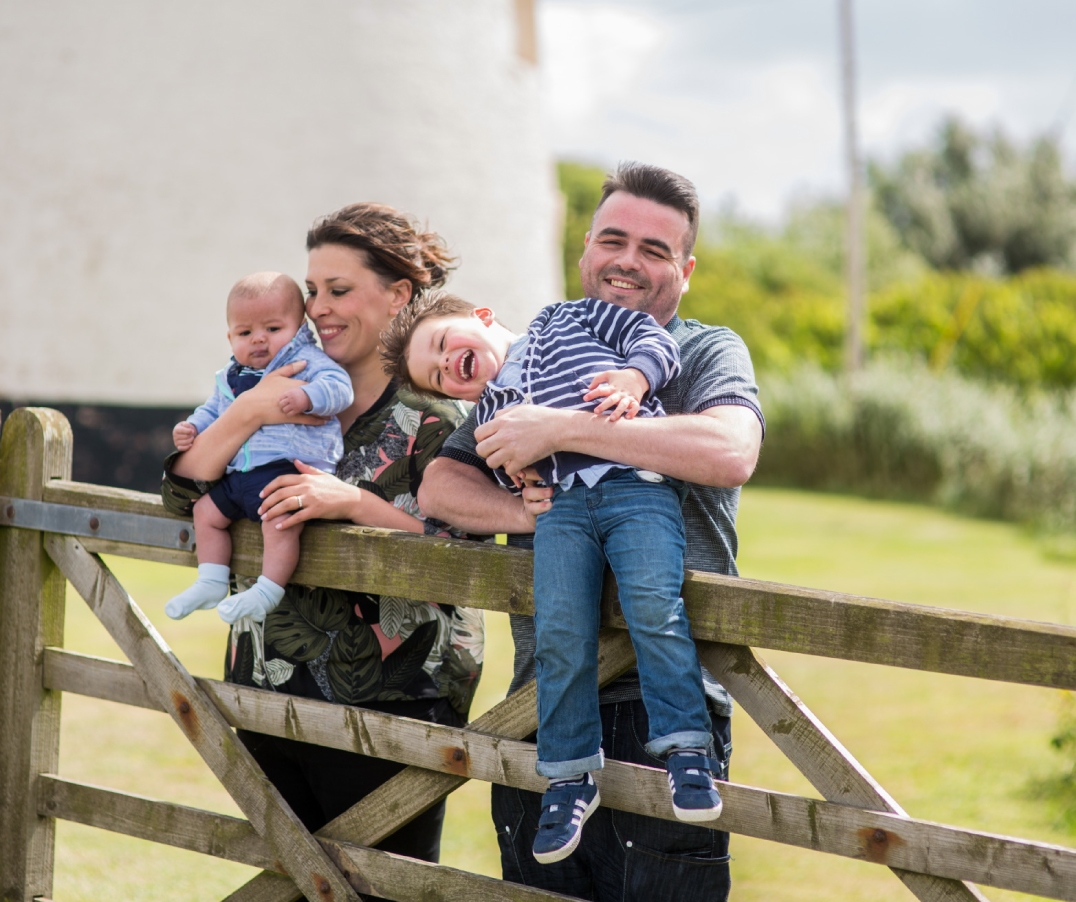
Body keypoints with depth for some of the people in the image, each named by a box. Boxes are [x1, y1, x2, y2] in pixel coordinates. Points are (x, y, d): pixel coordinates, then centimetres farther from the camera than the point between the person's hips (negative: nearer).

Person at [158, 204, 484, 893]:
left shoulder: (440, 409, -6)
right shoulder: (288, 392, 11)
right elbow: (182, 492, 4)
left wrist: (354, 503, -24)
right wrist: (246, 415, -11)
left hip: (388, 704, -5)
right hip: (271, 689, 6)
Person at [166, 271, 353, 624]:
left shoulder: (306, 360, -3)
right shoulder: (231, 377, 18)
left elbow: (338, 386, -17)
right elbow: (213, 411, 29)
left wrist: (305, 397, -34)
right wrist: (191, 428, 10)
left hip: (292, 467, -8)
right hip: (238, 473, 8)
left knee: (279, 521, -29)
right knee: (206, 511, 9)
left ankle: (267, 591, -23)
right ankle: (210, 584, 15)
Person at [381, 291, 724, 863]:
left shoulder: (567, 318, 23)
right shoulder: (489, 413, 30)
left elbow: (653, 338, 15)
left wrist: (632, 379, -4)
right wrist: (517, 476, -2)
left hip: (636, 480, -3)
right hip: (560, 503, 3)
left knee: (653, 605, -26)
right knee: (559, 630, -19)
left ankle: (685, 750, -20)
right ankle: (570, 776, -9)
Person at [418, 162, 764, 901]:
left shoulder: (707, 353, 6)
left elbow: (730, 453, -17)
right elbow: (440, 486, 13)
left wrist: (560, 430, -16)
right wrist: (518, 513, -9)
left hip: (665, 701, -4)